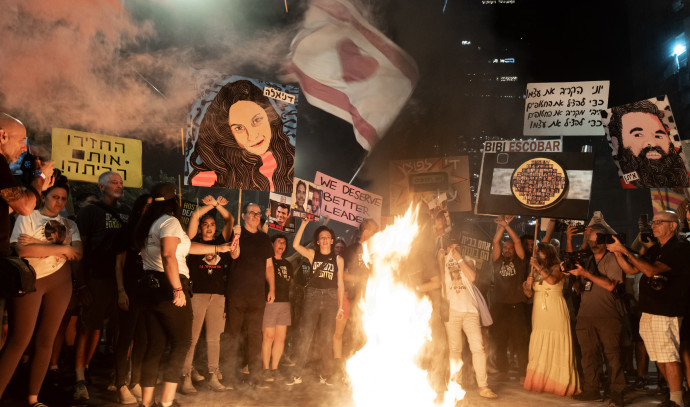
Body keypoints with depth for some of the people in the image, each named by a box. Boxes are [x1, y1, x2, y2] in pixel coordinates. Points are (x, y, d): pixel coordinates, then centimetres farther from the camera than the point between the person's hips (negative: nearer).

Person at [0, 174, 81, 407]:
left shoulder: (70, 225, 13)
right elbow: (22, 249, -14)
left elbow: (78, 254, -3)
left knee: (46, 340, 7)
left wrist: (39, 244, -12)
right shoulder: (27, 217, 2)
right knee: (19, 341, -7)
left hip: (59, 281, 4)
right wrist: (62, 249, -11)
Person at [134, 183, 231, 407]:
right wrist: (178, 289, -24)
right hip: (168, 287, -9)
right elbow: (169, 256, -24)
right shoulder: (170, 222, -10)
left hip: (151, 286, 9)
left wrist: (217, 248, 24)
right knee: (181, 343, 0)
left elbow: (184, 246, 21)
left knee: (155, 345, 11)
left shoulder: (148, 224, 18)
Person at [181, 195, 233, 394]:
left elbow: (230, 220, 14)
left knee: (214, 338, 7)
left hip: (218, 295, 4)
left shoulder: (220, 241, 16)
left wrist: (217, 205, 7)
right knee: (191, 338, -4)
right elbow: (195, 216, -3)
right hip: (197, 294, -3)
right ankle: (186, 377, 2)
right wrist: (211, 204, 2)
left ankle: (213, 377, 13)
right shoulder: (194, 241, 7)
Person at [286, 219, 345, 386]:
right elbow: (296, 245, -5)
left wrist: (341, 306, 7)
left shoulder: (338, 259, 9)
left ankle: (326, 375, 12)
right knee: (305, 335, -4)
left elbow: (340, 284, 10)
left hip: (330, 298, 0)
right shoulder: (312, 255, 9)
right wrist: (303, 224, -7)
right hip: (312, 296, 0)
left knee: (327, 338, 1)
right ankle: (297, 375, 2)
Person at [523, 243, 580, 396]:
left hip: (555, 311, -4)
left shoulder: (556, 267, 3)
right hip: (539, 312, 4)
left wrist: (539, 267, -17)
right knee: (539, 345, -1)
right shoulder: (536, 271, 17)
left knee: (556, 346, -6)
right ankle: (539, 381, 1)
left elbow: (552, 280, -18)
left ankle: (559, 382, -2)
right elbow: (530, 294, 19)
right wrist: (528, 285, -1)